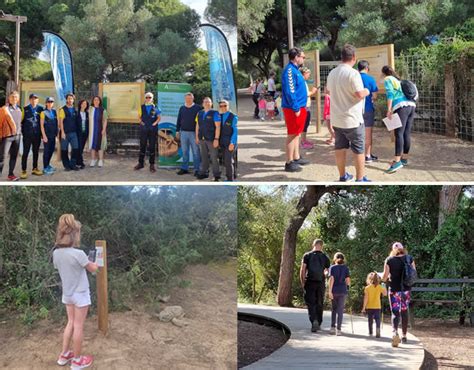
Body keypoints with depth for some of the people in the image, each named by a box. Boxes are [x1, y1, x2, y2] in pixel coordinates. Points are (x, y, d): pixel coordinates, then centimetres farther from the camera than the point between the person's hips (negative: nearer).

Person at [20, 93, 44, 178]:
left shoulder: (40, 109, 6)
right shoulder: (25, 109, 2)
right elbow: (21, 121, 3)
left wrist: (42, 132, 6)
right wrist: (23, 131, -1)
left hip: (37, 135, 2)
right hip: (27, 135, -2)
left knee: (36, 152, 10)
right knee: (25, 152, -4)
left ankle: (35, 168, 21)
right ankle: (23, 171, -2)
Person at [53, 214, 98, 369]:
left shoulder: (56, 253, -7)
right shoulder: (78, 254, -26)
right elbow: (92, 269, -11)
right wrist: (95, 263, 13)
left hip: (66, 293, 6)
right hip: (80, 294, -6)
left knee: (71, 323, 20)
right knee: (78, 326, 6)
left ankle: (64, 355, 28)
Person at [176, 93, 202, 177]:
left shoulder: (198, 108, -1)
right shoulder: (182, 108, 12)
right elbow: (179, 120, 16)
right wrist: (177, 131, 12)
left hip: (194, 133, -4)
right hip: (183, 132, 4)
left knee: (196, 152, -2)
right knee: (184, 152, 8)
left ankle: (197, 169, 1)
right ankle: (184, 168, 14)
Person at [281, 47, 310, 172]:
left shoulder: (295, 70, 15)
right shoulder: (290, 70, -17)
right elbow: (290, 92, -22)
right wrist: (296, 108, -22)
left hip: (299, 107, 10)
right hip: (293, 109, -10)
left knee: (296, 134, 16)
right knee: (292, 135, -6)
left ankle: (296, 158, 26)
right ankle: (289, 163, -1)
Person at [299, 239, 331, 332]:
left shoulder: (307, 255, -1)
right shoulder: (325, 257, 3)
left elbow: (302, 269, -5)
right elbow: (328, 271, 5)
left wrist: (302, 282, 1)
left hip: (310, 282, -2)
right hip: (321, 283, 2)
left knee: (311, 303, -1)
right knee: (319, 304, 13)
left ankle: (314, 321, -22)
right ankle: (318, 324, 20)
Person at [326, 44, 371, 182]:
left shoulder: (332, 73, 5)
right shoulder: (353, 73, -19)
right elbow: (359, 94, -24)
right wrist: (366, 92, -3)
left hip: (336, 119, 7)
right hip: (352, 119, -6)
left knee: (340, 148, 14)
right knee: (358, 150, 4)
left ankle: (343, 176, 23)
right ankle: (360, 179, 7)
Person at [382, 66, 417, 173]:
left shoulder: (387, 79, 8)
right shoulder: (398, 79, 30)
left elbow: (390, 93, -7)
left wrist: (389, 109, -14)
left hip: (401, 107, -8)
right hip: (411, 105, 8)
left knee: (399, 134, -14)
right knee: (407, 133, 10)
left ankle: (397, 161, -22)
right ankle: (404, 158, 15)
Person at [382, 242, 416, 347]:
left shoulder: (389, 260, -5)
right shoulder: (409, 258, 2)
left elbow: (384, 277, -6)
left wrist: (384, 278, 16)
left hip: (394, 289, -2)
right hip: (406, 289, 2)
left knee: (395, 312, -2)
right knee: (404, 312, 15)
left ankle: (394, 332, -26)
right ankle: (404, 336, 22)